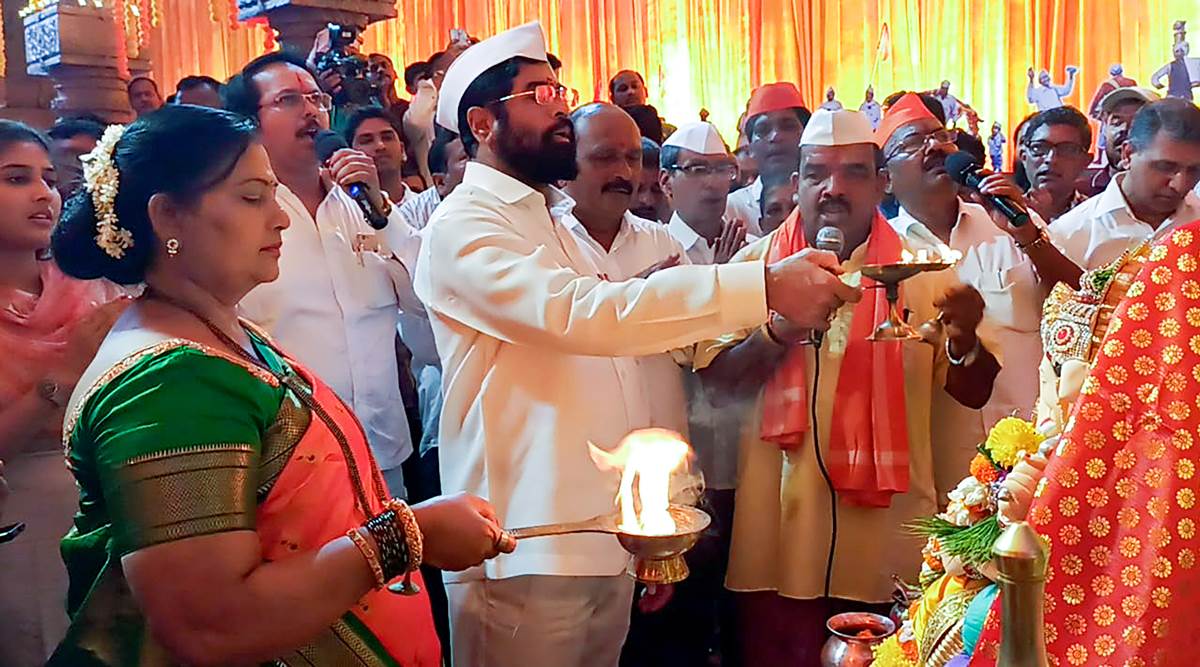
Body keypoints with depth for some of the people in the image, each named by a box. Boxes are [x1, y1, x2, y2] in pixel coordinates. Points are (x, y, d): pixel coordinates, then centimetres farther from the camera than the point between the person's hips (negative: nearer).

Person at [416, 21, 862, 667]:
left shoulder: (550, 222, 17)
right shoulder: (464, 227, -11)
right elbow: (580, 313, -29)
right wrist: (764, 284, -31)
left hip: (604, 543, 8)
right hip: (524, 558, -8)